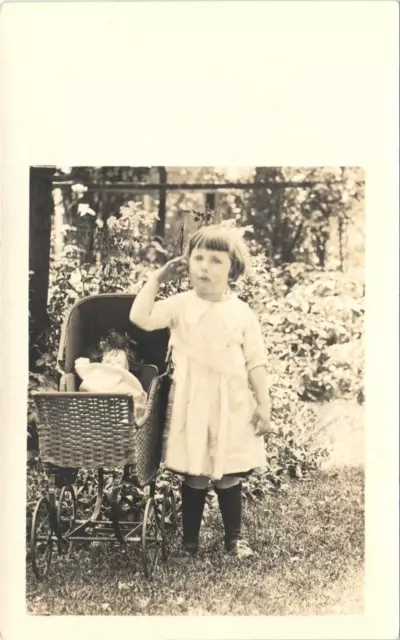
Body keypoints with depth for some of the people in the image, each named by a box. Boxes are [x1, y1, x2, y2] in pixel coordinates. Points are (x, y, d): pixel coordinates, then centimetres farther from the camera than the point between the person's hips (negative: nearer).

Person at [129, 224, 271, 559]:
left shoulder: (242, 313, 0)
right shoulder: (180, 305, -1)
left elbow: (256, 363, 1)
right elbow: (140, 317, -15)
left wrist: (264, 405, -2)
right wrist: (156, 278, -7)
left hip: (232, 406, 1)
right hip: (192, 404, 0)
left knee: (229, 475, 9)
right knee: (194, 476, 7)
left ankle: (235, 537, 26)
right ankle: (190, 539, 22)